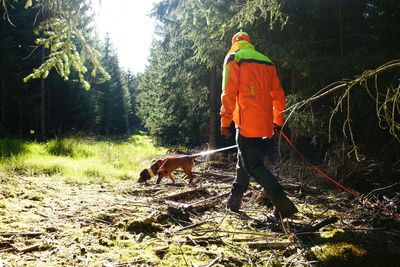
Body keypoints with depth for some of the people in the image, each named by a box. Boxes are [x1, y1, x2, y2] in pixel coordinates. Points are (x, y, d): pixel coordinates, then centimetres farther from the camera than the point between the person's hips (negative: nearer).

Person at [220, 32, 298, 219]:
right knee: (244, 161, 19)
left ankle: (283, 204, -15)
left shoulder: (233, 59, 0)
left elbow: (229, 93, -10)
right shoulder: (267, 62, 17)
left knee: (253, 166, -6)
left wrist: (225, 122, -8)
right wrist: (278, 121, 22)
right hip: (265, 125, 7)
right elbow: (278, 96, 16)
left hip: (247, 124, -7)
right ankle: (234, 201, 27)